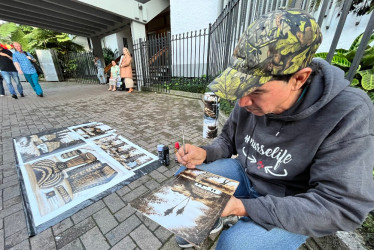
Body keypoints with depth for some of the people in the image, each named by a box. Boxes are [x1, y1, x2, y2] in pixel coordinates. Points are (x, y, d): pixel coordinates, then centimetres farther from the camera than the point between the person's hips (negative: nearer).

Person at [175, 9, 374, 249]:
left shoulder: (348, 115, -27)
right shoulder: (252, 101, -13)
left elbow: (341, 208, -26)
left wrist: (245, 207, -30)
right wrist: (204, 154, -20)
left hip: (295, 210, -3)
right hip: (245, 175, 5)